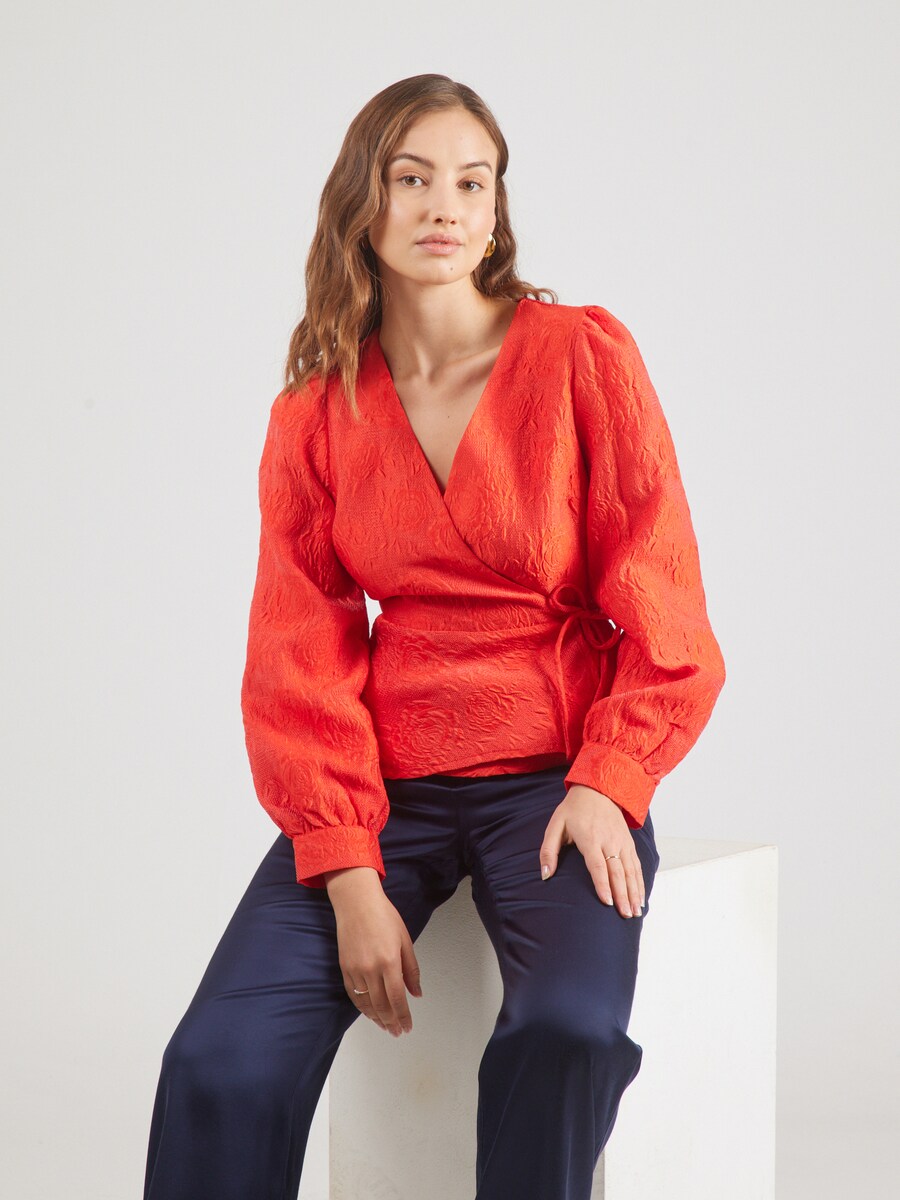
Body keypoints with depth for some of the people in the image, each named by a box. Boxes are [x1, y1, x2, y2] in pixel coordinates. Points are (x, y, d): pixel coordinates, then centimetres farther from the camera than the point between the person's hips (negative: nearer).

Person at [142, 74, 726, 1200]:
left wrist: (606, 782, -13)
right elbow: (299, 654, 2)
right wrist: (349, 874, -10)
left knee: (568, 1029, -32)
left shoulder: (583, 356, 0)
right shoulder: (314, 410, 7)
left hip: (562, 774, -2)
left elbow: (660, 601, 1)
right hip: (385, 781, 2)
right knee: (221, 1063, -20)